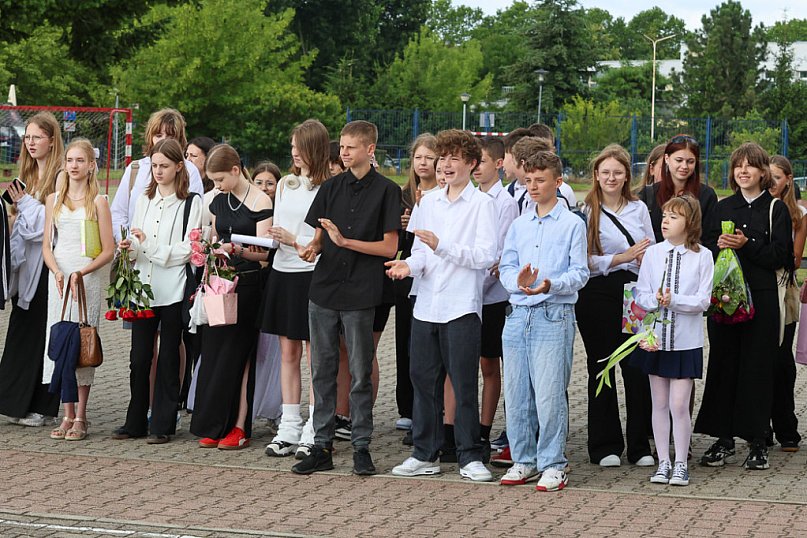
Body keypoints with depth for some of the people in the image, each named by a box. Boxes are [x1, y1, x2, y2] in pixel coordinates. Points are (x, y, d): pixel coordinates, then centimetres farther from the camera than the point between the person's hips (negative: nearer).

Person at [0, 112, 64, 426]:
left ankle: (43, 407, 4)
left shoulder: (61, 177, -10)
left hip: (48, 266, -8)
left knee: (45, 334, -2)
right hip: (26, 265, 8)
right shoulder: (28, 175, 16)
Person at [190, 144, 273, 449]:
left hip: (247, 284, -6)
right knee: (213, 352, 2)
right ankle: (212, 427, 6)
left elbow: (263, 252, -13)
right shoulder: (219, 202, 12)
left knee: (238, 355, -5)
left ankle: (238, 427, -1)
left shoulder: (260, 202, -8)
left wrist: (235, 249, -29)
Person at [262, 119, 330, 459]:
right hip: (283, 273, 7)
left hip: (312, 274, -7)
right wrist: (268, 237, 0)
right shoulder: (286, 184, 12)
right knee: (288, 353, 9)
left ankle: (313, 434, 3)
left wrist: (294, 240, -16)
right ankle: (289, 430, 15)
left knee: (314, 355, -1)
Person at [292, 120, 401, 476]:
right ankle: (322, 447, 12)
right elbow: (318, 236, 14)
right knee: (322, 371, 6)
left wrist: (345, 242, -14)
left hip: (360, 294, -4)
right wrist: (311, 249, -9)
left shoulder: (386, 191, -2)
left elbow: (389, 247, -6)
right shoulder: (331, 187, 12)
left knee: (360, 373, 1)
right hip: (323, 289, 4)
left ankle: (361, 447, 9)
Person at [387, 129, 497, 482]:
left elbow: (486, 255, -12)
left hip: (462, 307, -5)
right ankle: (425, 455, 17)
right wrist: (409, 265, -8)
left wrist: (441, 246, -19)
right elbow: (420, 250, 13)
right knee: (423, 379, 8)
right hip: (426, 304, 6)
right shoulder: (428, 203, 14)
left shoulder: (481, 204, -3)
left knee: (464, 383, -3)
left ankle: (470, 457, 5)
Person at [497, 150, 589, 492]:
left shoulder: (573, 224, 1)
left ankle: (553, 464, 0)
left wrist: (550, 285, -22)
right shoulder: (519, 225, 17)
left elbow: (579, 273, -4)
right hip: (518, 313, 5)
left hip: (554, 314, -5)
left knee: (549, 393, -8)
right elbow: (505, 267, 11)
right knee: (516, 392, 7)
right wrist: (518, 280, -12)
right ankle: (523, 460, 17)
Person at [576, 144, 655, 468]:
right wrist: (622, 257, -13)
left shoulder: (639, 208, 13)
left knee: (638, 368, -1)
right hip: (597, 294, -3)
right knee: (601, 368, 4)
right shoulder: (586, 211, 0)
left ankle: (640, 446, 7)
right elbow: (583, 261, -8)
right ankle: (605, 446, 12)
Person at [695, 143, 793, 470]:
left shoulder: (776, 209, 3)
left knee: (757, 367, -2)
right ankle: (724, 440, 11)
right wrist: (719, 245, -11)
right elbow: (705, 249, 10)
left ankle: (757, 442, 6)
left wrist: (746, 245, -16)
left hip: (761, 297, -3)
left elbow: (779, 256, -5)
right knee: (723, 364, 3)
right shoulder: (723, 207, 13)